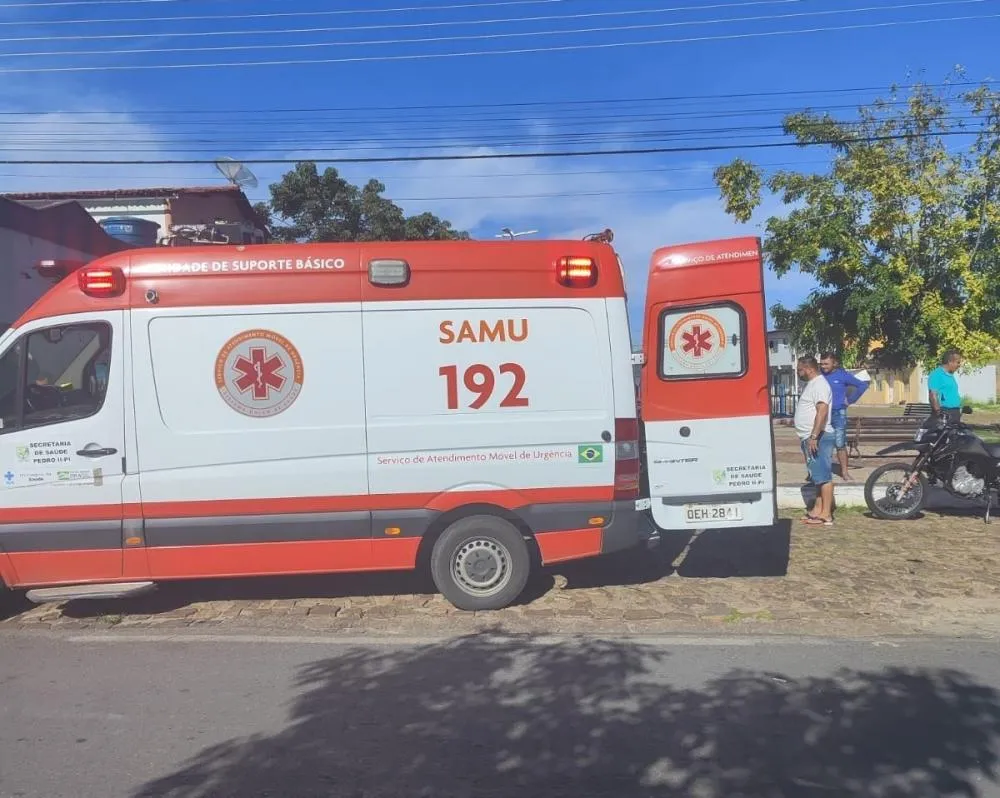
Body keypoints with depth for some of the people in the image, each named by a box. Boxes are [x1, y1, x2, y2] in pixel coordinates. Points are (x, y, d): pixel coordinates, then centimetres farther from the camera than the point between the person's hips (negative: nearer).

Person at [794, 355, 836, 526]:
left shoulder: (819, 384, -14)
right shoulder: (812, 384, 18)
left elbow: (822, 411, -24)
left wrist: (814, 437, -28)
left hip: (818, 438, -11)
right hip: (810, 438, 11)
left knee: (824, 476, -8)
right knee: (818, 476, 14)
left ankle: (826, 515, -6)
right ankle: (818, 510, 20)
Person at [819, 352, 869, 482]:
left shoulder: (842, 375, -4)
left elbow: (863, 385, 0)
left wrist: (850, 400, 0)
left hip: (838, 413, -2)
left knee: (840, 444, -2)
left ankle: (845, 472, 8)